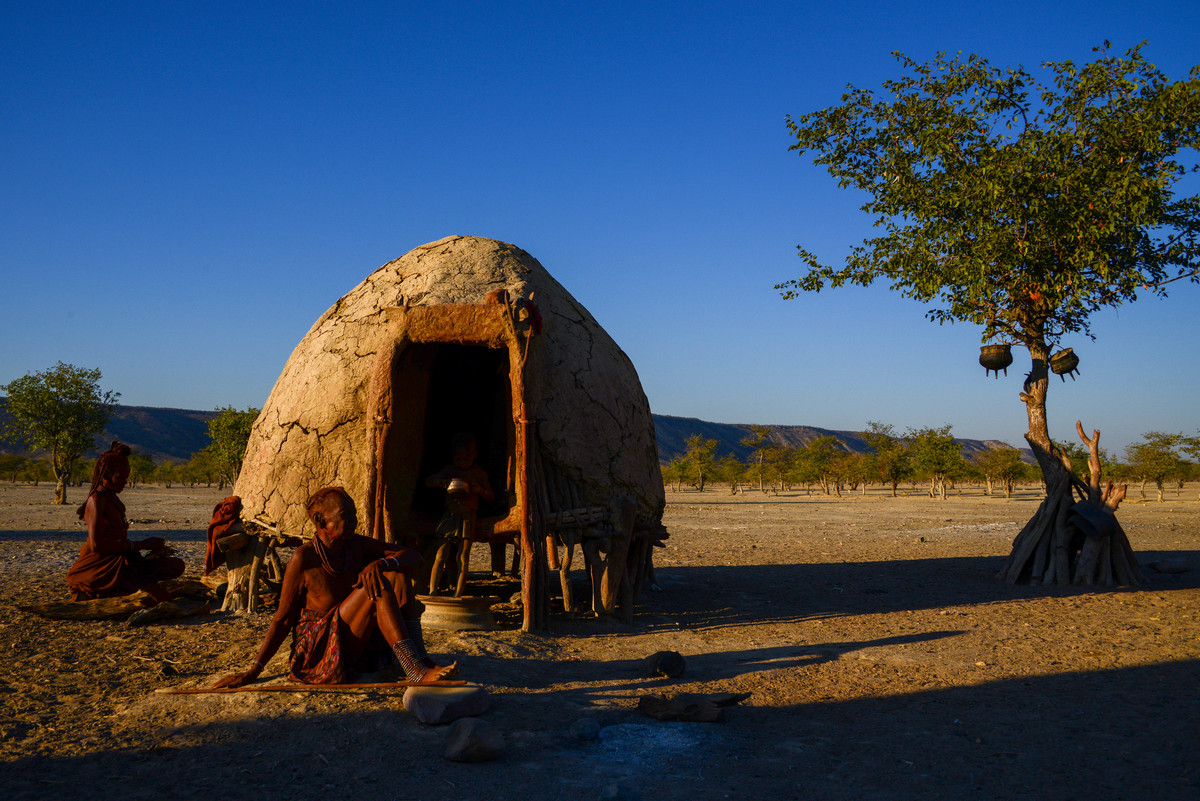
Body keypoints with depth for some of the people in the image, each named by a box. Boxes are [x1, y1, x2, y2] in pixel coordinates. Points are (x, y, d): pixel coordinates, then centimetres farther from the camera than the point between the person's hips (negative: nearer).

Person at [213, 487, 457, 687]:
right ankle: (417, 673, -33)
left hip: (360, 644, 6)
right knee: (377, 587, -27)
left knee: (396, 574, -13)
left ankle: (421, 659, -23)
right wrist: (253, 671, -11)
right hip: (319, 649, -6)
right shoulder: (304, 558, -15)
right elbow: (283, 619, -8)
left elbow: (414, 556, -3)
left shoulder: (355, 545, 1)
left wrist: (381, 563, -24)